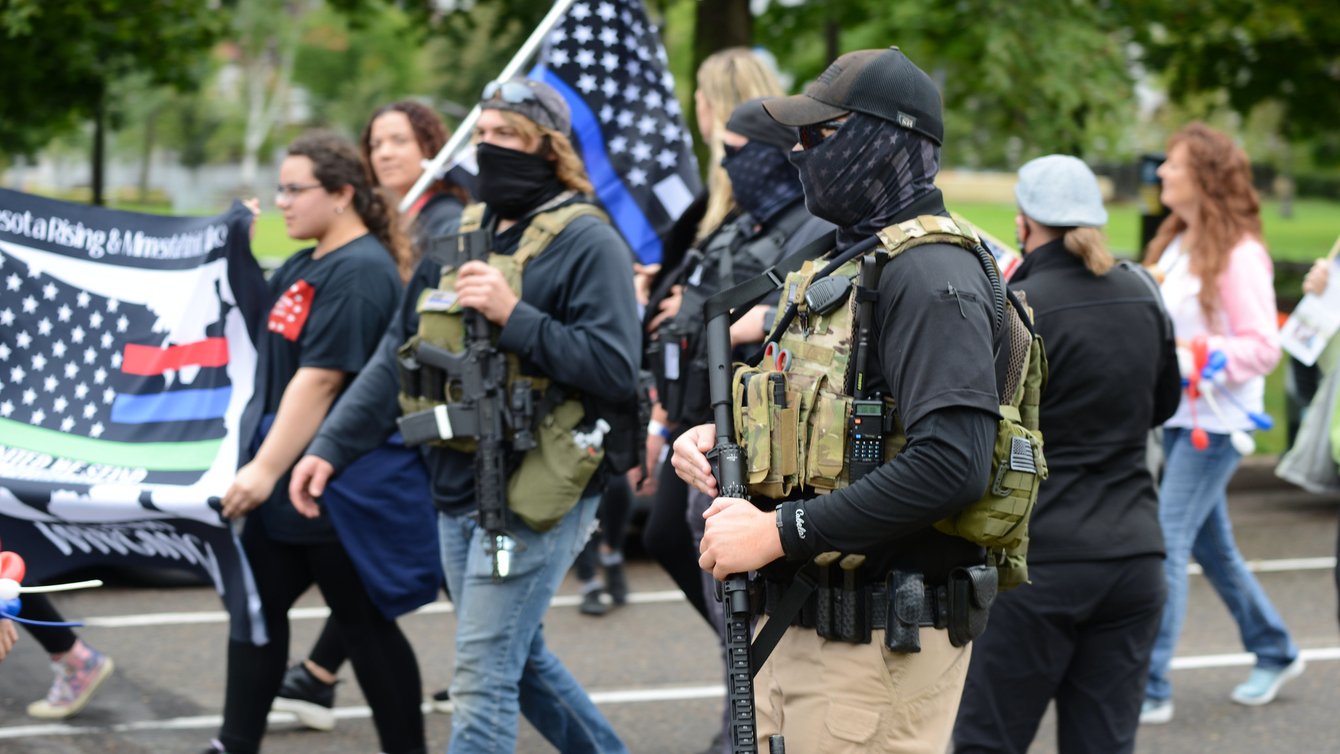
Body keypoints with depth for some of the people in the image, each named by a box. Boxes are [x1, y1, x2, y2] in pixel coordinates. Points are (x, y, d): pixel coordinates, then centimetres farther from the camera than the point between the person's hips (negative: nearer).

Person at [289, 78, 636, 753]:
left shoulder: (586, 242, -9)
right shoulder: (460, 237, 13)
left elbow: (616, 369, -19)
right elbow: (395, 360, 16)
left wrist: (514, 317, -24)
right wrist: (330, 447, 9)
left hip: (534, 494, -8)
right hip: (458, 489, 8)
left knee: (481, 680, -8)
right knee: (521, 660, 19)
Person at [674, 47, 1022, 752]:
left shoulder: (931, 275, -16)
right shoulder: (849, 263, 16)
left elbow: (950, 465, -27)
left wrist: (781, 530, -23)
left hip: (879, 644, -9)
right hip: (794, 629, 10)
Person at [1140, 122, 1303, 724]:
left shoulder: (1239, 255, -15)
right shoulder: (1174, 244, 10)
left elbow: (1262, 348, -16)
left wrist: (1195, 355, -26)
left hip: (1215, 421, -9)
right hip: (1175, 416, 9)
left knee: (1165, 543, -11)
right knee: (1211, 545, 17)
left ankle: (1150, 689, -8)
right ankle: (1274, 652, 35)